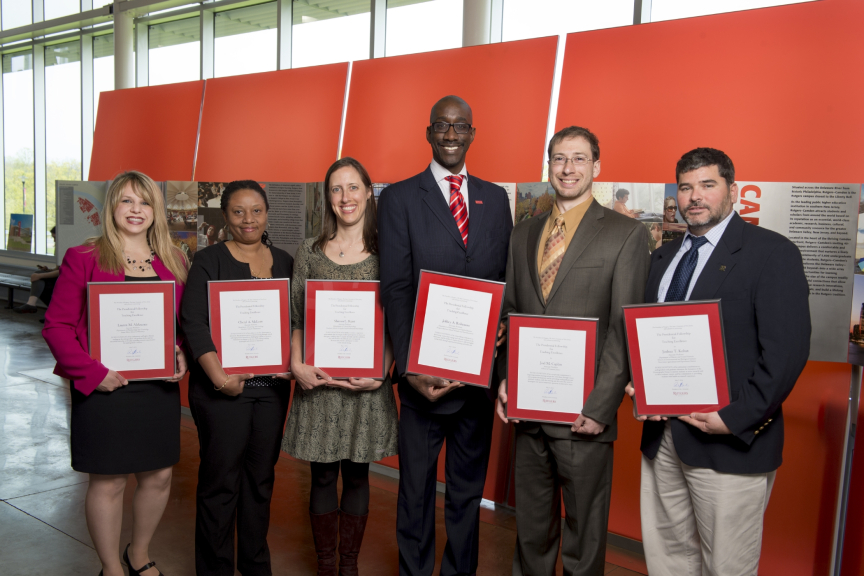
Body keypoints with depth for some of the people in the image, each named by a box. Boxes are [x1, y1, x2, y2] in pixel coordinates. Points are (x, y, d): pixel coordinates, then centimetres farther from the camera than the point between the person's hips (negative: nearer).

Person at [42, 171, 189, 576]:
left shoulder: (174, 262, 8)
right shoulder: (83, 258, -4)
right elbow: (57, 325, -7)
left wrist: (182, 356, -4)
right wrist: (92, 373, -15)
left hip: (160, 387, 5)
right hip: (104, 387, -4)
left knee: (159, 476, 13)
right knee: (108, 481, 6)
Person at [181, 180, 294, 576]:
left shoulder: (284, 261, 11)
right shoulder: (209, 261, -2)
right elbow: (194, 323, -11)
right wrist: (220, 376, -21)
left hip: (272, 385, 4)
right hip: (224, 387, -4)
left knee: (261, 476, 14)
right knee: (220, 479, 3)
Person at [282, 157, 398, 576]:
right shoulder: (310, 252, 4)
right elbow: (294, 318, 4)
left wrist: (381, 371, -12)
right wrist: (296, 365, -10)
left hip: (367, 380, 0)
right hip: (318, 380, 1)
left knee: (356, 476, 11)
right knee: (323, 477, 10)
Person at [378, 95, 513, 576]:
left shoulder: (495, 198, 9)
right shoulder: (399, 198, -2)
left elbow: (506, 279, 8)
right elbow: (396, 291, -9)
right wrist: (410, 369, -16)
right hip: (426, 371, -3)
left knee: (470, 486, 18)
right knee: (417, 486, 12)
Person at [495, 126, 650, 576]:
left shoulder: (626, 234, -4)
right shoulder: (523, 233, 12)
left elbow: (625, 329, -9)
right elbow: (509, 313, 13)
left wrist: (600, 406, -15)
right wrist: (504, 380, 1)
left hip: (584, 412, -4)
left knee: (584, 538, 11)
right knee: (530, 527, 20)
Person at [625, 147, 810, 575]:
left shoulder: (772, 253, -6)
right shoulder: (664, 256, 14)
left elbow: (787, 351, -14)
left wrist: (735, 418, -17)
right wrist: (640, 387, -1)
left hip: (731, 443, -6)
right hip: (662, 436, 6)